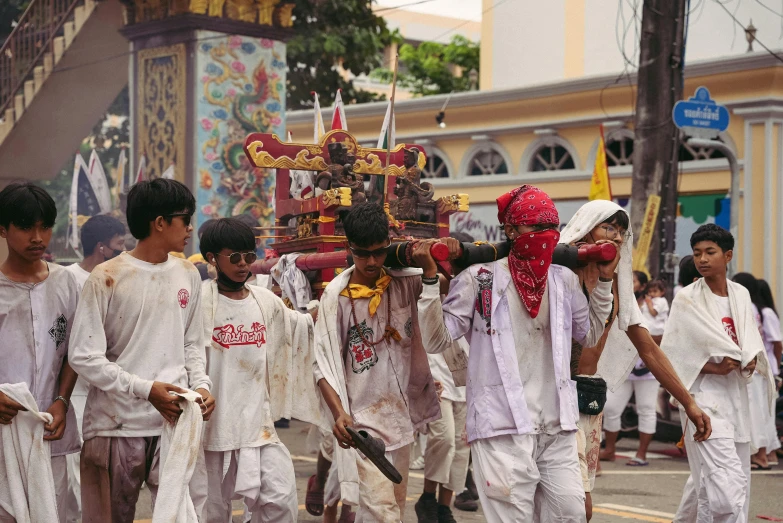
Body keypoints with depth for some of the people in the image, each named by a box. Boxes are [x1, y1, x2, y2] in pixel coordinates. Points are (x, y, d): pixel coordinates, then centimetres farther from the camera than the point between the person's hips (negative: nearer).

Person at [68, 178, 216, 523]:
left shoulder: (188, 275, 9)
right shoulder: (107, 278, -8)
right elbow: (84, 357, -10)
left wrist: (200, 385, -3)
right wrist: (145, 389, -18)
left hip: (175, 422, 4)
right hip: (116, 427, -4)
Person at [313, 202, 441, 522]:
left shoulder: (406, 281, 2)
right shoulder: (336, 294, -9)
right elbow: (323, 363, -11)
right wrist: (338, 412, -26)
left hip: (401, 415, 5)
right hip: (361, 421, -5)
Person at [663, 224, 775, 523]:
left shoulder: (741, 295, 10)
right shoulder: (687, 299, -4)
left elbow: (752, 344, 13)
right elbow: (671, 354, -6)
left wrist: (747, 359, -10)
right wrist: (710, 367, -17)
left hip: (736, 395, 5)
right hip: (705, 396, -5)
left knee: (709, 482, 10)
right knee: (728, 483, -16)